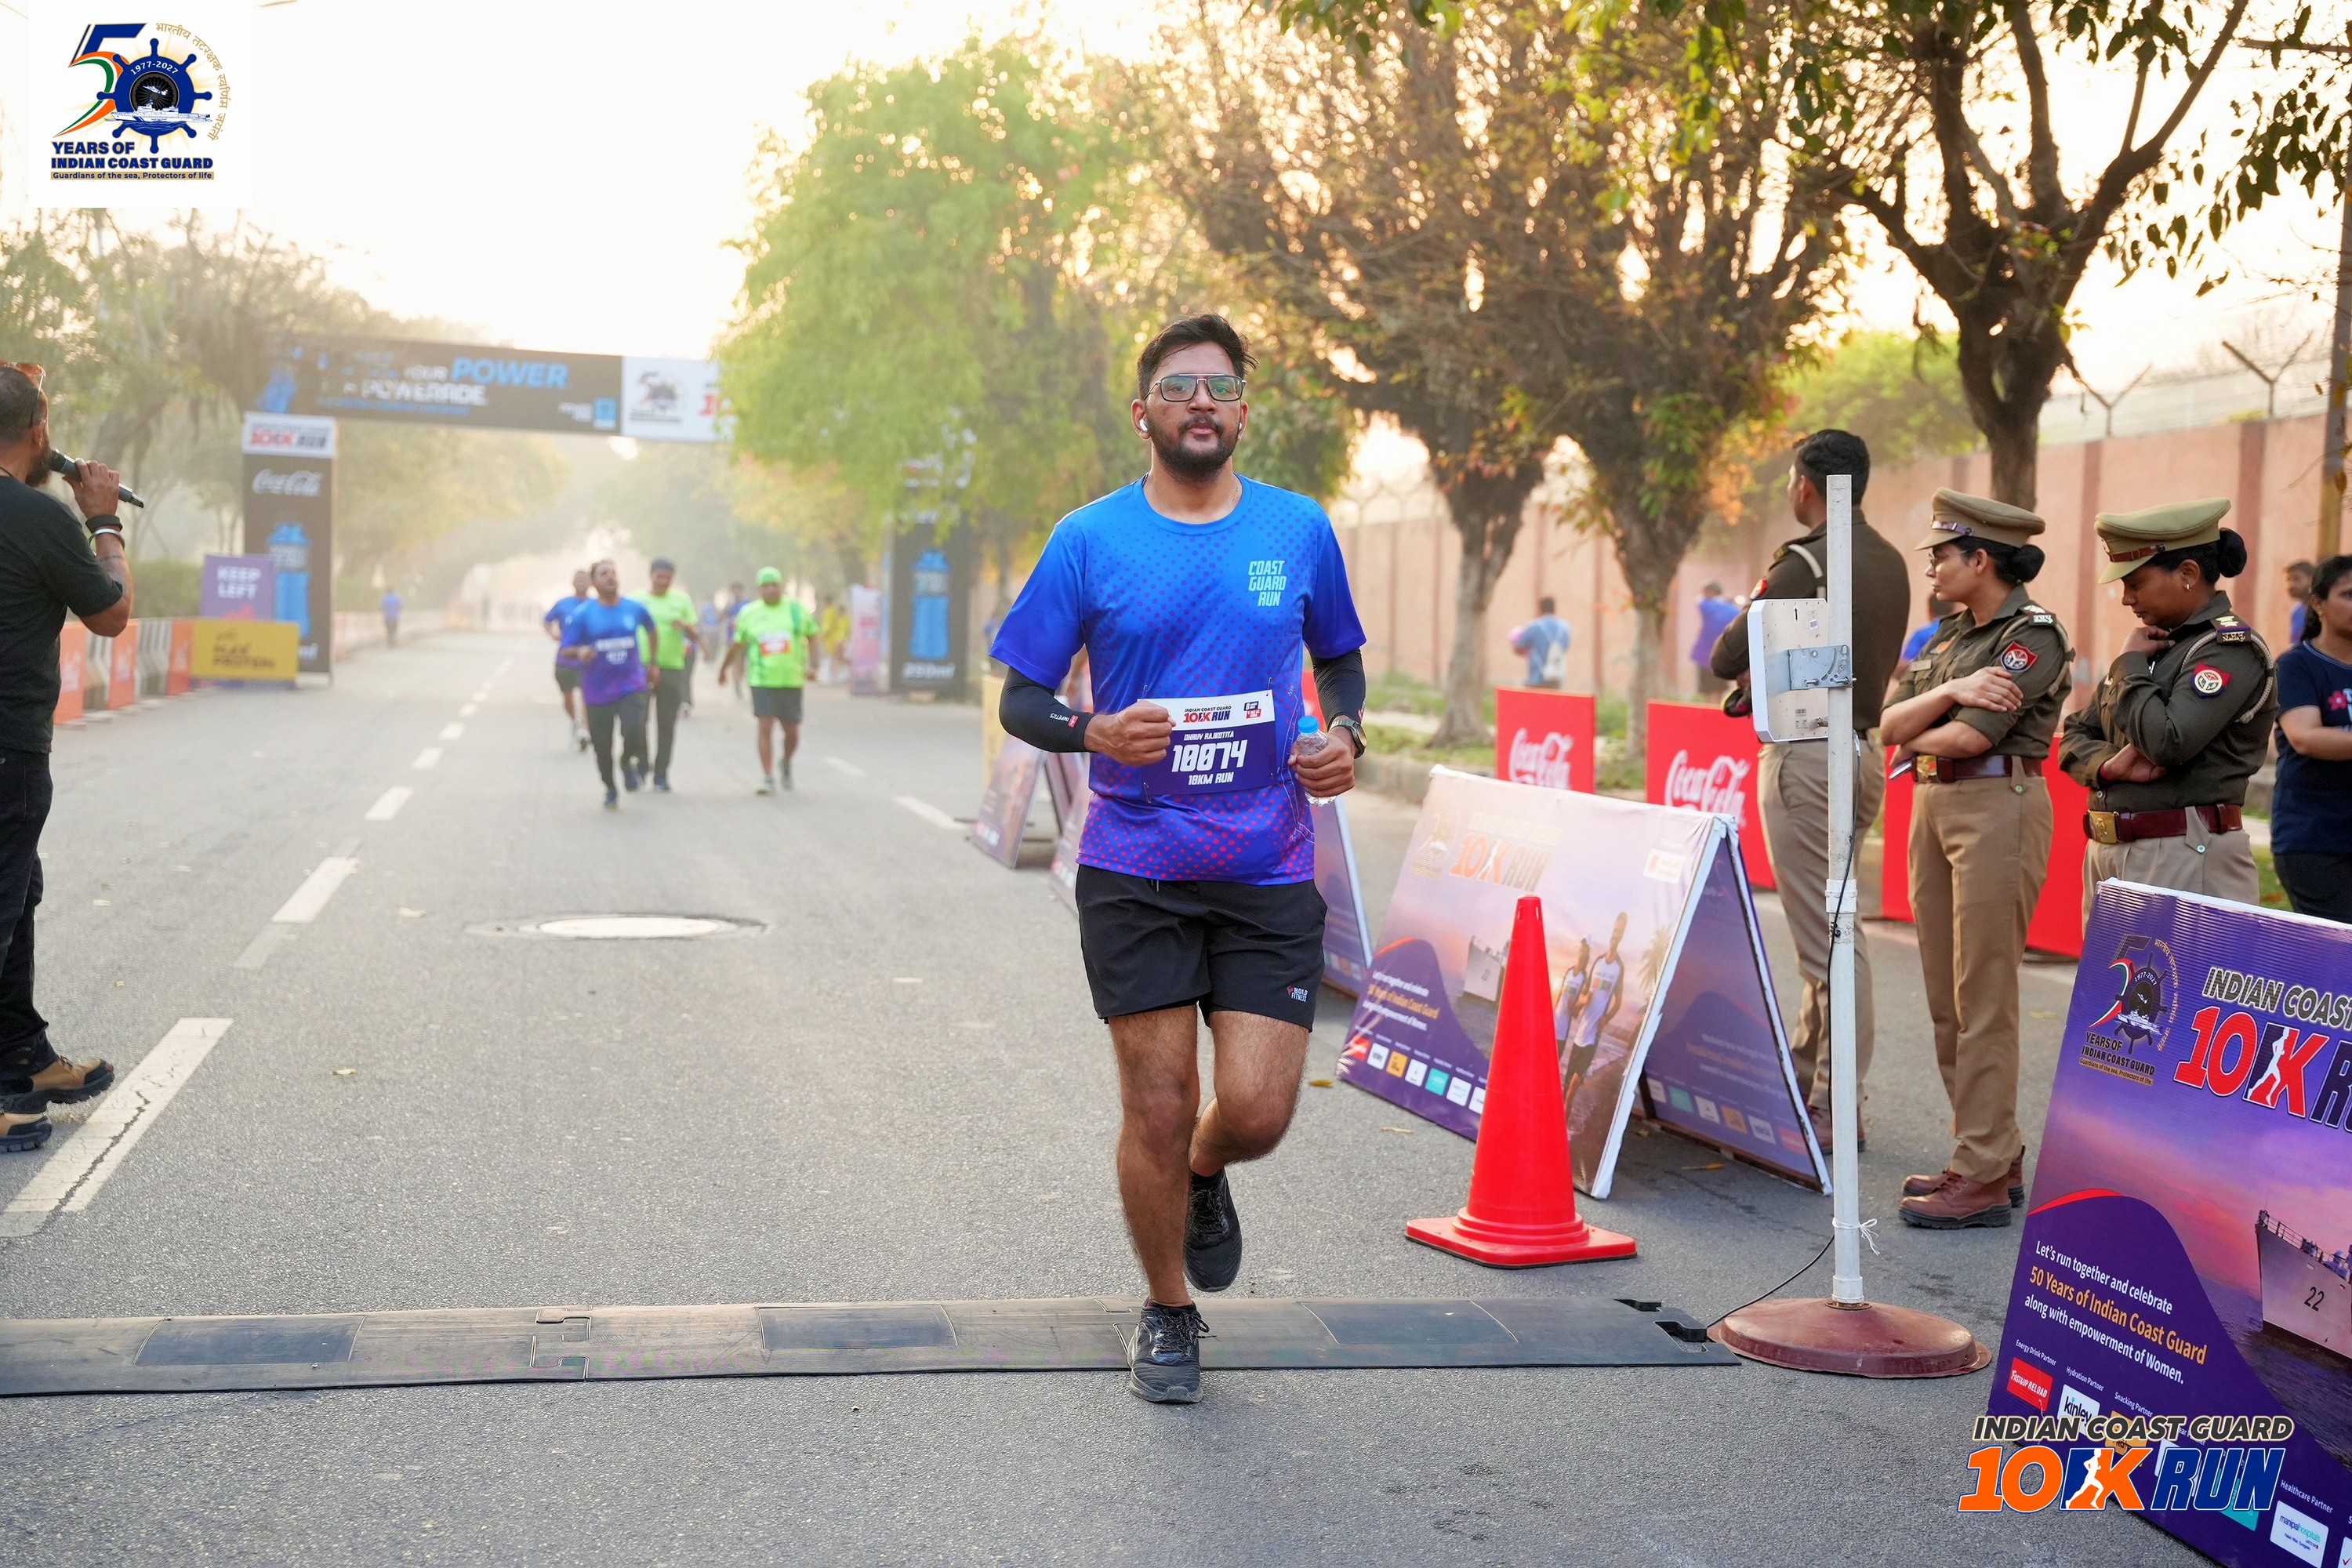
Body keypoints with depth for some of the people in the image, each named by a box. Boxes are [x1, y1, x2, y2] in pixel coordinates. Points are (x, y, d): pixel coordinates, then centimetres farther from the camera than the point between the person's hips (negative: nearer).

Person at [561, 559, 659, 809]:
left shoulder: (636, 609, 2)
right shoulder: (582, 615, -4)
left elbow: (652, 631, 22)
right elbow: (565, 651, -3)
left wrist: (654, 665, 21)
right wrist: (580, 652, -25)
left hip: (631, 686, 0)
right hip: (597, 692, 0)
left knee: (634, 732, -24)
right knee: (602, 747, 4)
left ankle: (628, 762, 11)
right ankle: (610, 790, 30)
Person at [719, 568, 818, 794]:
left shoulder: (797, 609, 7)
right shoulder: (749, 613, 6)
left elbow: (813, 637, 11)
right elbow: (736, 645, 17)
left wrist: (812, 665, 0)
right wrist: (723, 669, 25)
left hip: (792, 680, 1)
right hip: (762, 680, -1)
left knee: (792, 732, 7)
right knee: (766, 727, -12)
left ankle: (786, 764, 36)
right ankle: (768, 777, -9)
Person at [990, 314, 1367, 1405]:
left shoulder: (1299, 531, 6)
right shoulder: (1090, 540, -1)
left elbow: (1339, 657, 21)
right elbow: (1019, 699, 3)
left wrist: (1346, 732, 0)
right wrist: (1094, 732, -18)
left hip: (1268, 872, 2)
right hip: (1134, 871, -1)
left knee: (1256, 1109, -7)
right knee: (1157, 1109, 2)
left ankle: (1205, 1179, 31)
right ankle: (1166, 1314, 25)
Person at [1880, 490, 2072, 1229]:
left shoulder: (2034, 634, -9)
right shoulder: (1950, 634, 17)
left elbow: (1972, 735, -18)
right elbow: (1891, 724, 6)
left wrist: (1917, 739, 1)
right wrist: (1949, 693, -11)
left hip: (1998, 805, -9)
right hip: (1933, 806, 9)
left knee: (1983, 1001, -7)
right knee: (1946, 999, 11)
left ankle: (1985, 1178, -3)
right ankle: (1994, 1154, 21)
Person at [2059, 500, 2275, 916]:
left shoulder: (2231, 648, -9)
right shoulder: (2153, 643, 17)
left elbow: (2168, 744, -23)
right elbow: (2076, 737, 17)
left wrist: (2129, 664, -9)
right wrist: (2109, 765, -6)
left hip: (2185, 856, -8)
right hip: (2108, 849, 8)